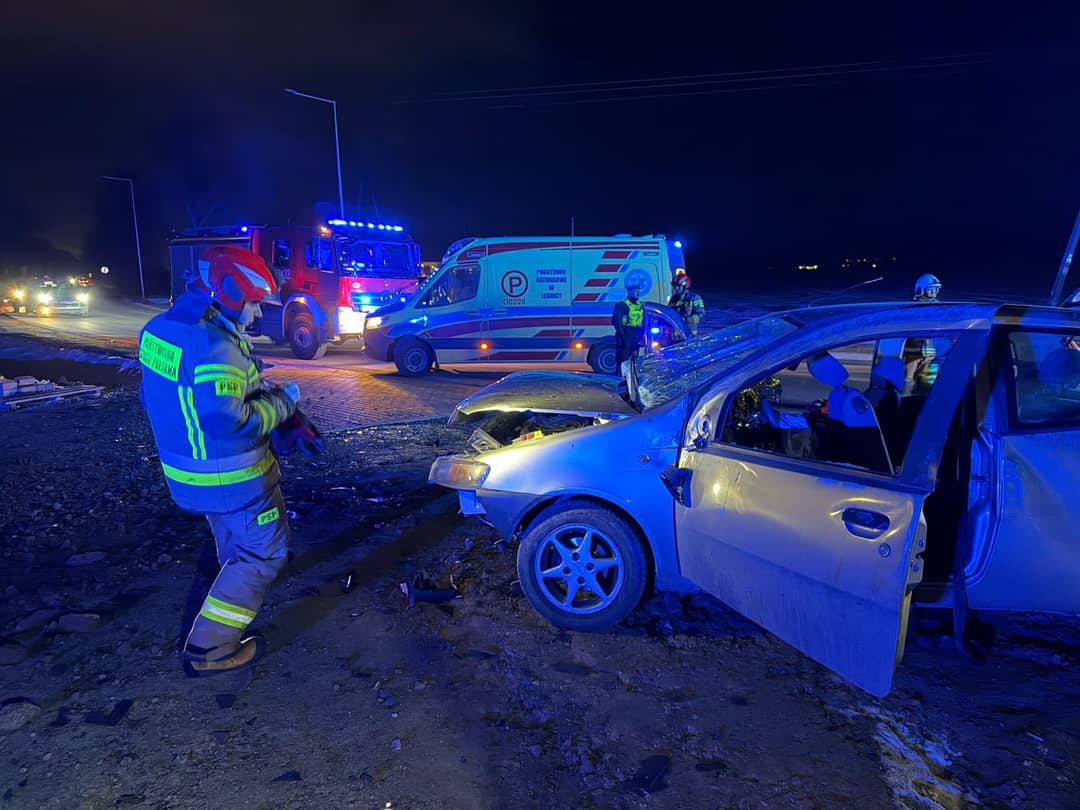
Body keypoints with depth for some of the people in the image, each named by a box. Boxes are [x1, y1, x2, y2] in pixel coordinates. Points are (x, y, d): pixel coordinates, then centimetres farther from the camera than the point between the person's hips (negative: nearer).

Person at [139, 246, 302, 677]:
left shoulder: (159, 329, 1)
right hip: (232, 477, -9)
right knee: (263, 551, 7)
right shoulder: (217, 347, -29)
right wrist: (283, 401, -19)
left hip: (186, 471, 9)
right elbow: (227, 421, -34)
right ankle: (208, 649, 10)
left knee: (234, 542, 32)